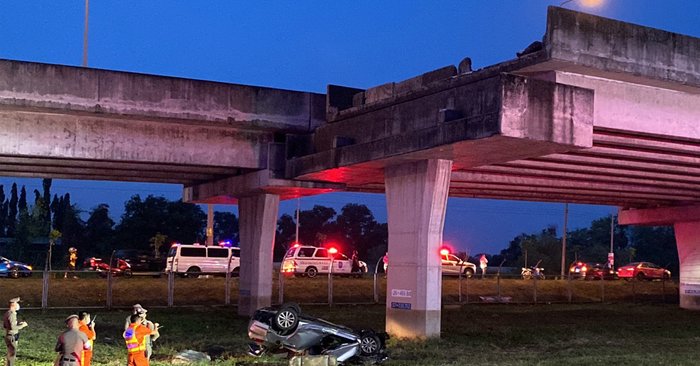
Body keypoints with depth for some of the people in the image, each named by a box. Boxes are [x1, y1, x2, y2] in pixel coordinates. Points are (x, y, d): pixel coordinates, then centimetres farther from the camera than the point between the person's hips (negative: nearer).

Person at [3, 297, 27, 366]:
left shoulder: (7, 313, 11)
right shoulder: (12, 314, -20)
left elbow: (4, 325, 19)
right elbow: (12, 327, -25)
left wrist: (18, 324, 15)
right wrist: (22, 325, -11)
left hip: (8, 336, 10)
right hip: (12, 337, -10)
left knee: (10, 355, 18)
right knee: (12, 355, -4)